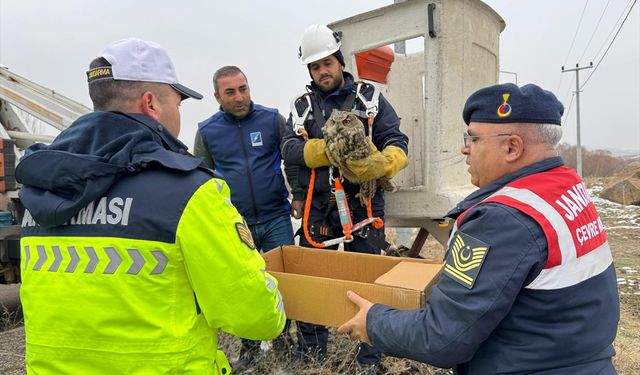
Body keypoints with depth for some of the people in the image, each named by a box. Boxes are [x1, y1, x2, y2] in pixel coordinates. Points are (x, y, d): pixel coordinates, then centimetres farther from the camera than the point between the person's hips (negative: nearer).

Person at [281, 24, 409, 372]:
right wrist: (329, 148, -23)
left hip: (363, 206, -2)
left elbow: (397, 142, -4)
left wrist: (381, 164, -27)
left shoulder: (370, 98, 5)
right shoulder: (302, 106, 9)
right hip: (317, 208, 2)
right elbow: (289, 150, -6)